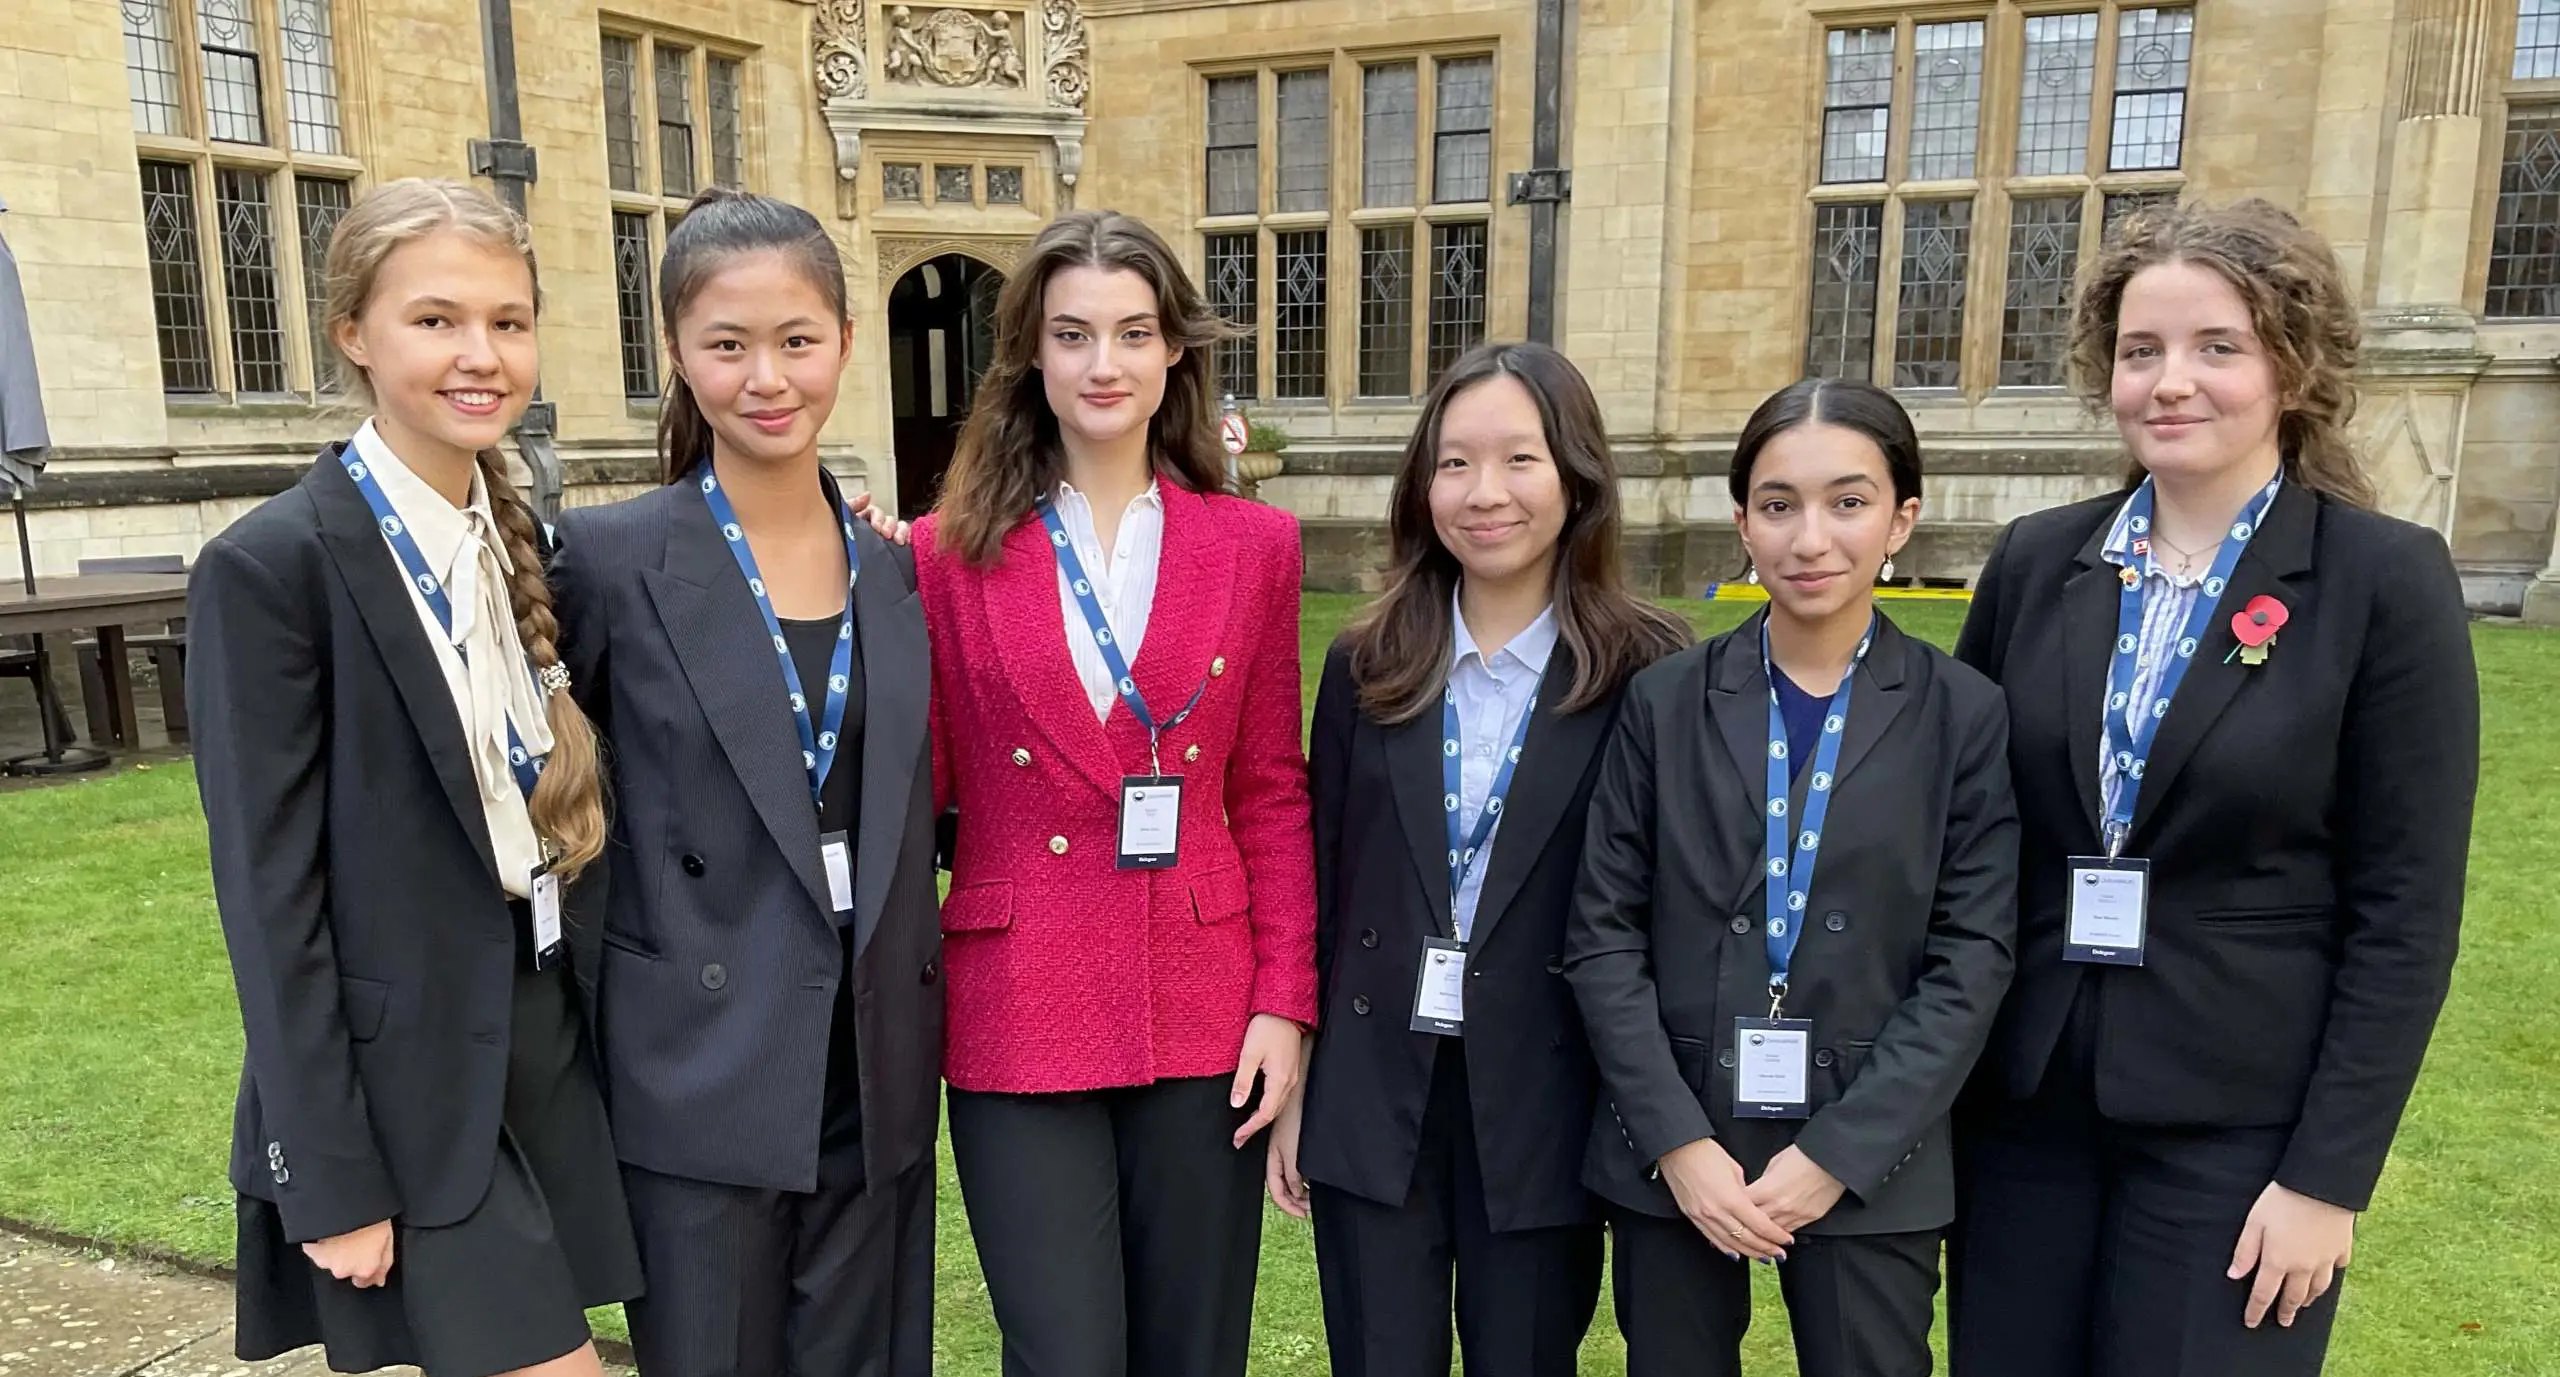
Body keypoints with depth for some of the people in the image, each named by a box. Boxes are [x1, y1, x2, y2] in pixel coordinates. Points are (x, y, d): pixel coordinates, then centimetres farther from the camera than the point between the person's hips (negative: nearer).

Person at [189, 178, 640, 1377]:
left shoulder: (522, 543, 5)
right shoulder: (271, 567, -14)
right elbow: (268, 895, -14)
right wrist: (332, 1178, -12)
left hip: (544, 1042, 6)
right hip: (404, 1080, -6)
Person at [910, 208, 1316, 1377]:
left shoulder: (1255, 545, 3)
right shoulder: (951, 551, -1)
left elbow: (1271, 794, 5)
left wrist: (1284, 1003, -1)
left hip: (1202, 1013, 2)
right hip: (1020, 1017, -1)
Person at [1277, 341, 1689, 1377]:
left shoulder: (1646, 673, -8)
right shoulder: (1368, 665, 0)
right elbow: (1322, 883, 4)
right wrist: (1293, 1089, 6)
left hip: (1543, 1108, -2)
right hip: (1373, 1097, 2)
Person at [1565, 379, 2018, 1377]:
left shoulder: (1965, 716, 0)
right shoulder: (1664, 701, 1)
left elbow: (1970, 962, -4)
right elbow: (1604, 933, -2)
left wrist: (1836, 1154, -11)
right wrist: (1679, 1141, -11)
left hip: (1870, 1163, 0)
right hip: (1669, 1153, 1)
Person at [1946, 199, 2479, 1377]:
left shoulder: (2387, 580, -8)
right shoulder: (2037, 560, 1)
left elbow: (2405, 909, -9)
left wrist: (2329, 1172, -11)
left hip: (2236, 1119, -3)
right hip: (2021, 1091, 3)